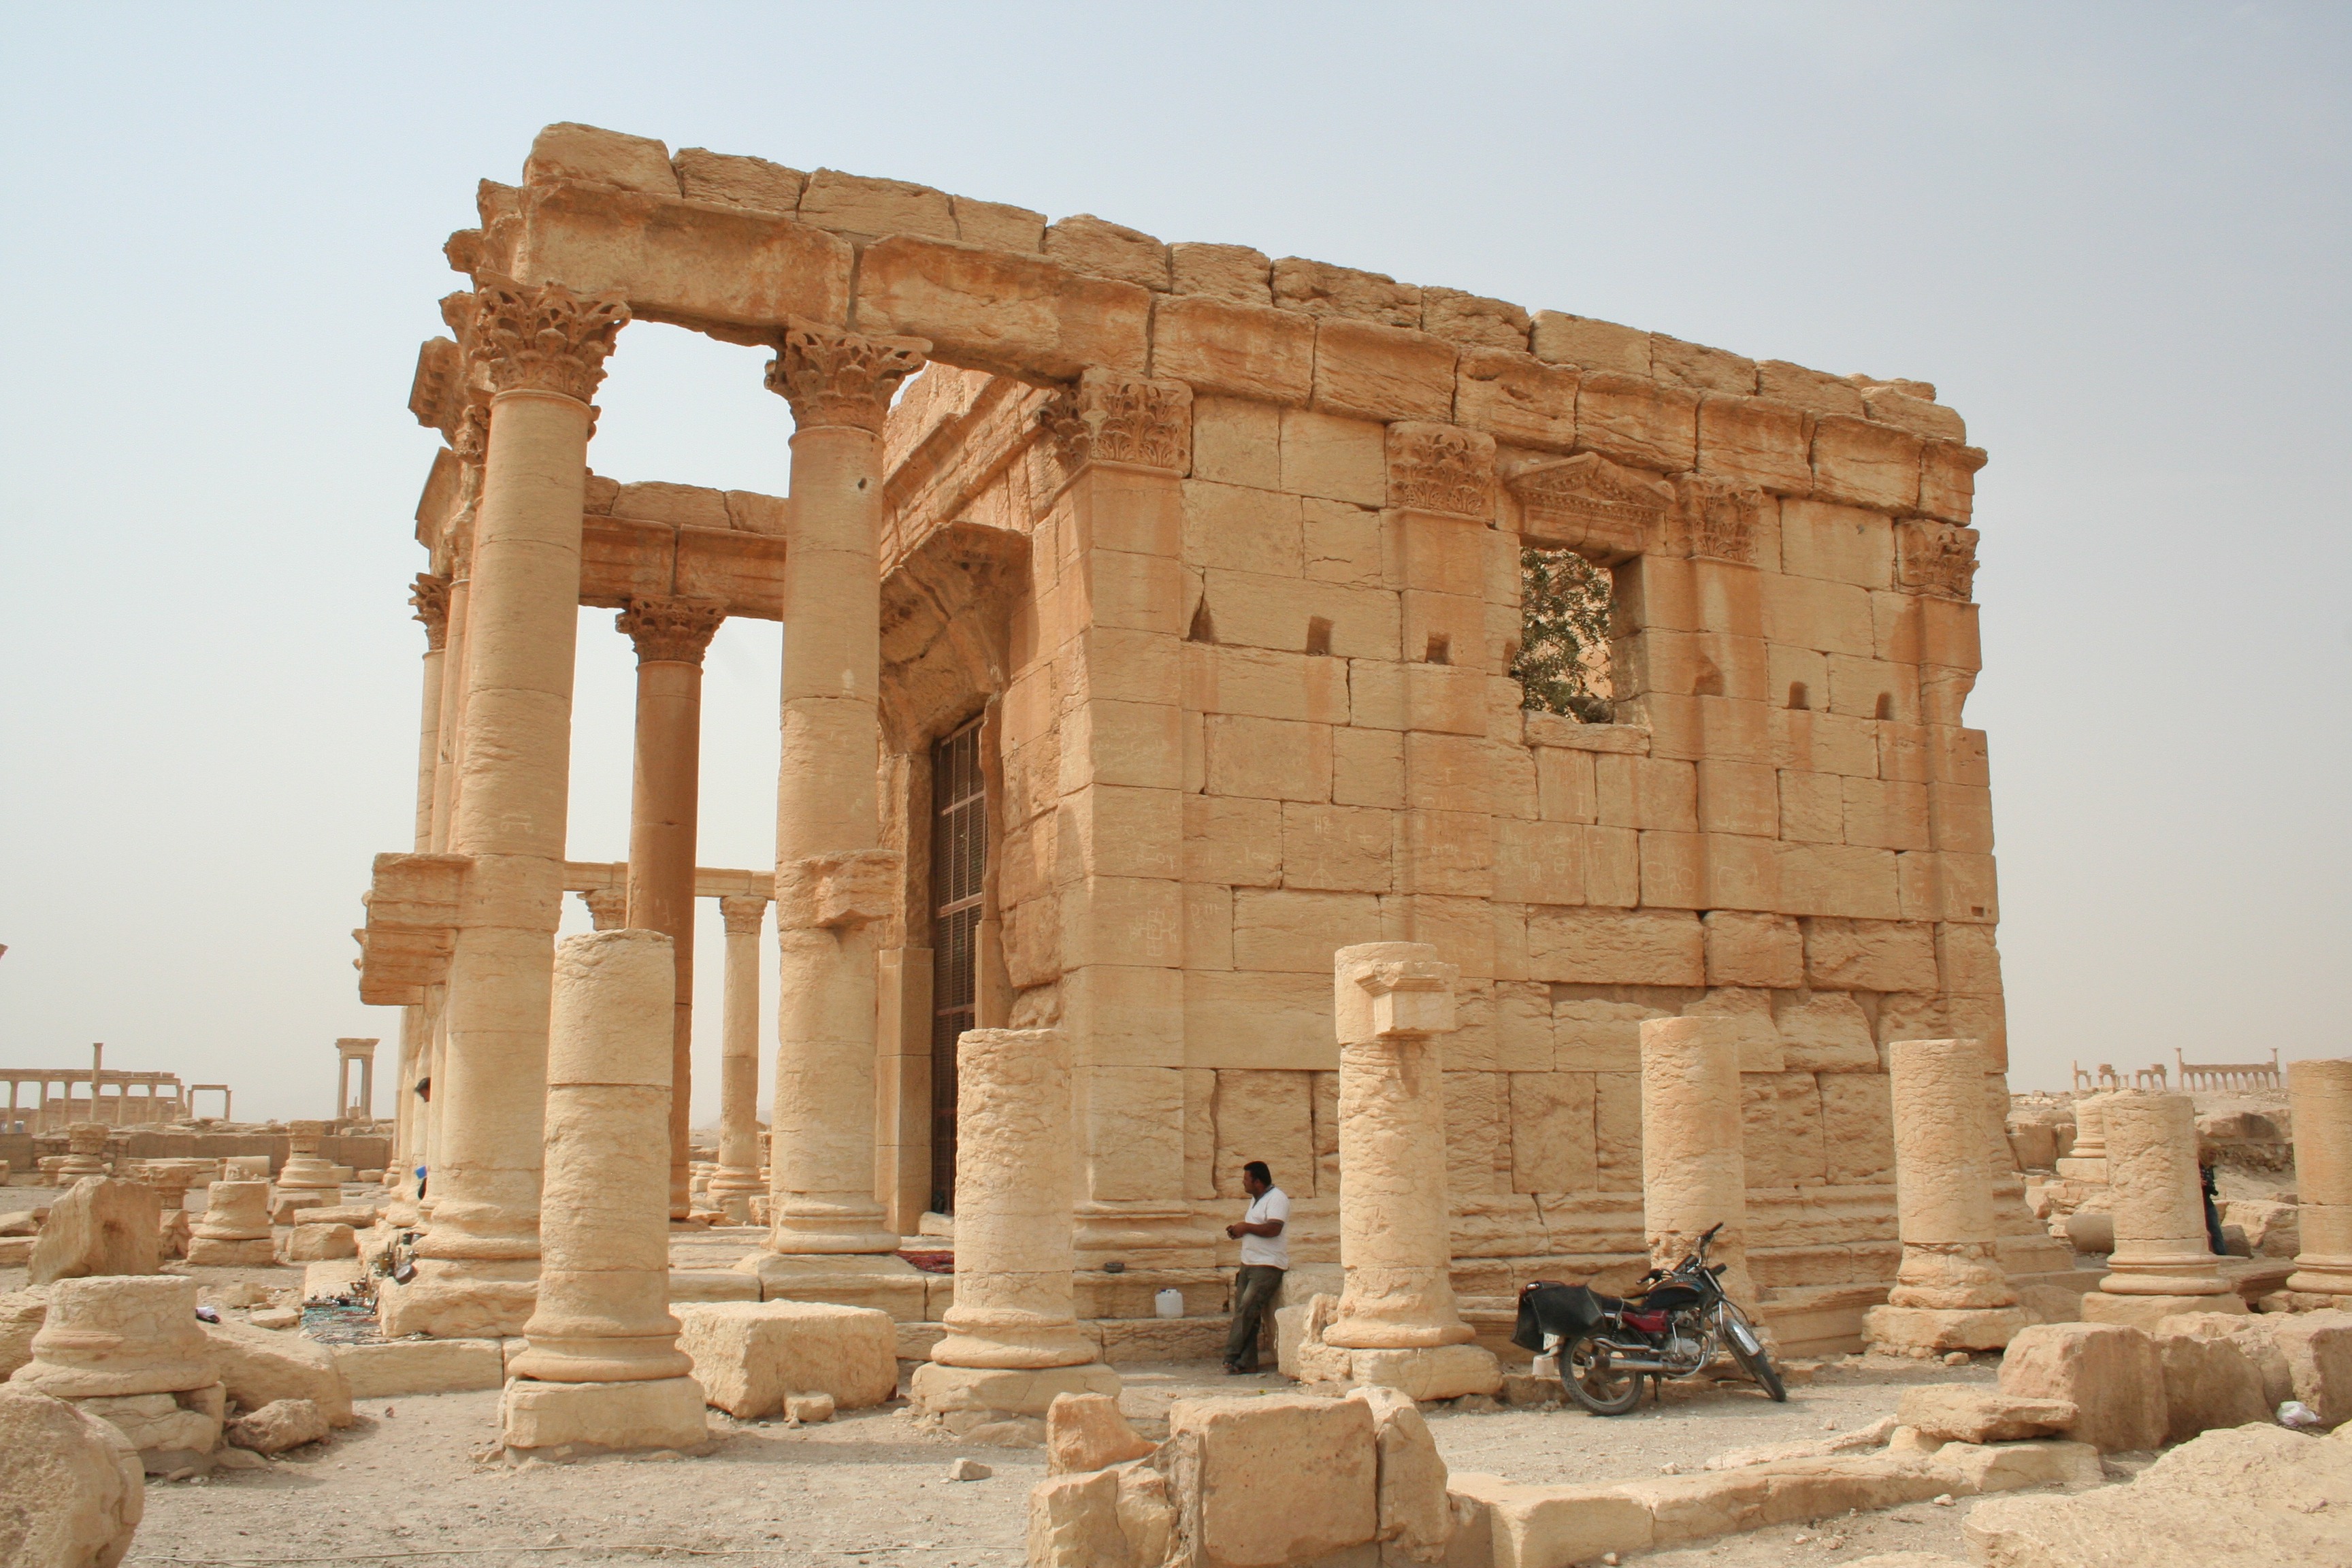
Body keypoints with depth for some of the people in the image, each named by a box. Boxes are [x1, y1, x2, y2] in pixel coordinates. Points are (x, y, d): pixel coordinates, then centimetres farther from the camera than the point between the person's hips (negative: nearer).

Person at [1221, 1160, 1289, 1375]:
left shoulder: (1277, 1198, -11)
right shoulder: (1256, 1200, 20)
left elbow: (1273, 1229, -25)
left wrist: (1246, 1227, -13)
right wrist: (1238, 1231, 11)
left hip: (1268, 1265, -10)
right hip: (1249, 1264, 10)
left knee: (1247, 1309, -14)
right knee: (1244, 1312, 4)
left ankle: (1232, 1358, -10)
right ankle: (1247, 1362, 6)